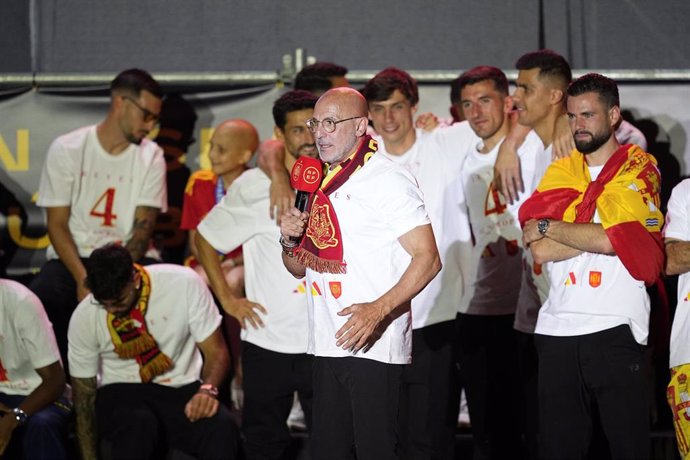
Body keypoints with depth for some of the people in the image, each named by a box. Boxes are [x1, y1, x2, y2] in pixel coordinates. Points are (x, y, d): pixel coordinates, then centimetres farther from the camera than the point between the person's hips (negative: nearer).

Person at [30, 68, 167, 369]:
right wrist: (82, 279, -21)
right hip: (73, 257, -1)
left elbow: (144, 225, -4)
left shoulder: (151, 156, 3)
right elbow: (57, 224, -5)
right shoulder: (66, 149, -3)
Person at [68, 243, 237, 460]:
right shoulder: (83, 318, -10)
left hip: (182, 389, 0)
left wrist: (208, 389, -26)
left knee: (221, 428, -34)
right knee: (138, 425, -38)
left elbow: (216, 351, -5)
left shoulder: (184, 283, -13)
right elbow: (84, 396, -2)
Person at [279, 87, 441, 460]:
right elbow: (299, 268, 23)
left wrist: (379, 310, -26)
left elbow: (428, 258, -14)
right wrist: (289, 240, 0)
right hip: (327, 344, 8)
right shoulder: (320, 184, 16)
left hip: (373, 344, -8)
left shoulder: (386, 179, -7)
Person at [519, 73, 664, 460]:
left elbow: (614, 237, -14)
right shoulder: (561, 172, 14)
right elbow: (540, 251, 1)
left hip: (615, 328, -4)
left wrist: (549, 228, -3)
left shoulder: (638, 169, 2)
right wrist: (602, 235, -7)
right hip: (558, 329, 4)